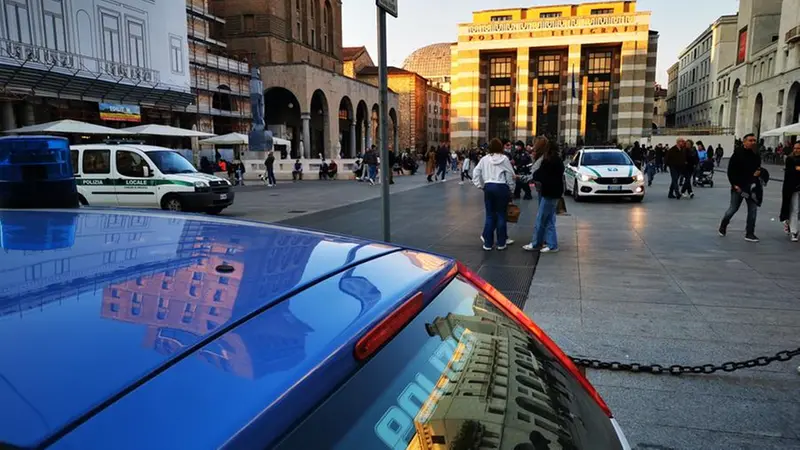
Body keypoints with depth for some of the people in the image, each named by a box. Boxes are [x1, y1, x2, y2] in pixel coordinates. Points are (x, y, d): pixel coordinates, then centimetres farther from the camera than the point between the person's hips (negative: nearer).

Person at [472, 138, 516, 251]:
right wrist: (510, 188, 9)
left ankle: (488, 243, 10)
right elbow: (510, 175, -1)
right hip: (501, 187, -3)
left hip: (488, 187, 3)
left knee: (489, 215, 8)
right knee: (501, 215, 6)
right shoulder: (504, 159, -3)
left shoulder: (484, 159, 4)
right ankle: (501, 243, 12)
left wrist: (480, 185, 12)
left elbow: (476, 172, 6)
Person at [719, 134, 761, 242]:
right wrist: (734, 184, -16)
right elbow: (731, 171, -11)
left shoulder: (756, 155, 3)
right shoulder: (738, 154, -12)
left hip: (752, 187, 5)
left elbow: (758, 168, 18)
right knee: (733, 209, 3)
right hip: (738, 187, -5)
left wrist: (759, 172, -6)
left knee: (753, 209, 3)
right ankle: (723, 226, 28)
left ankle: (749, 233, 11)